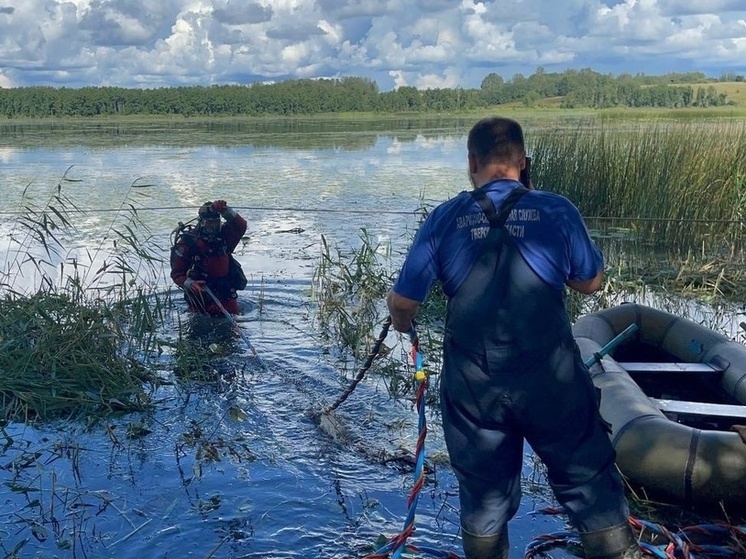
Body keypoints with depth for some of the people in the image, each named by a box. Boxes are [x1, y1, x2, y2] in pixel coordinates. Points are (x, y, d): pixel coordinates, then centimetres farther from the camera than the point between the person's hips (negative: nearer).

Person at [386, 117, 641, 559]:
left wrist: (403, 323, 23)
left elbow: (402, 302, 1)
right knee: (590, 483, 15)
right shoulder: (556, 211, -6)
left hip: (473, 388, 2)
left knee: (484, 493, 20)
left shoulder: (444, 219, -4)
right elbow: (591, 282, 8)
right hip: (551, 380, -1)